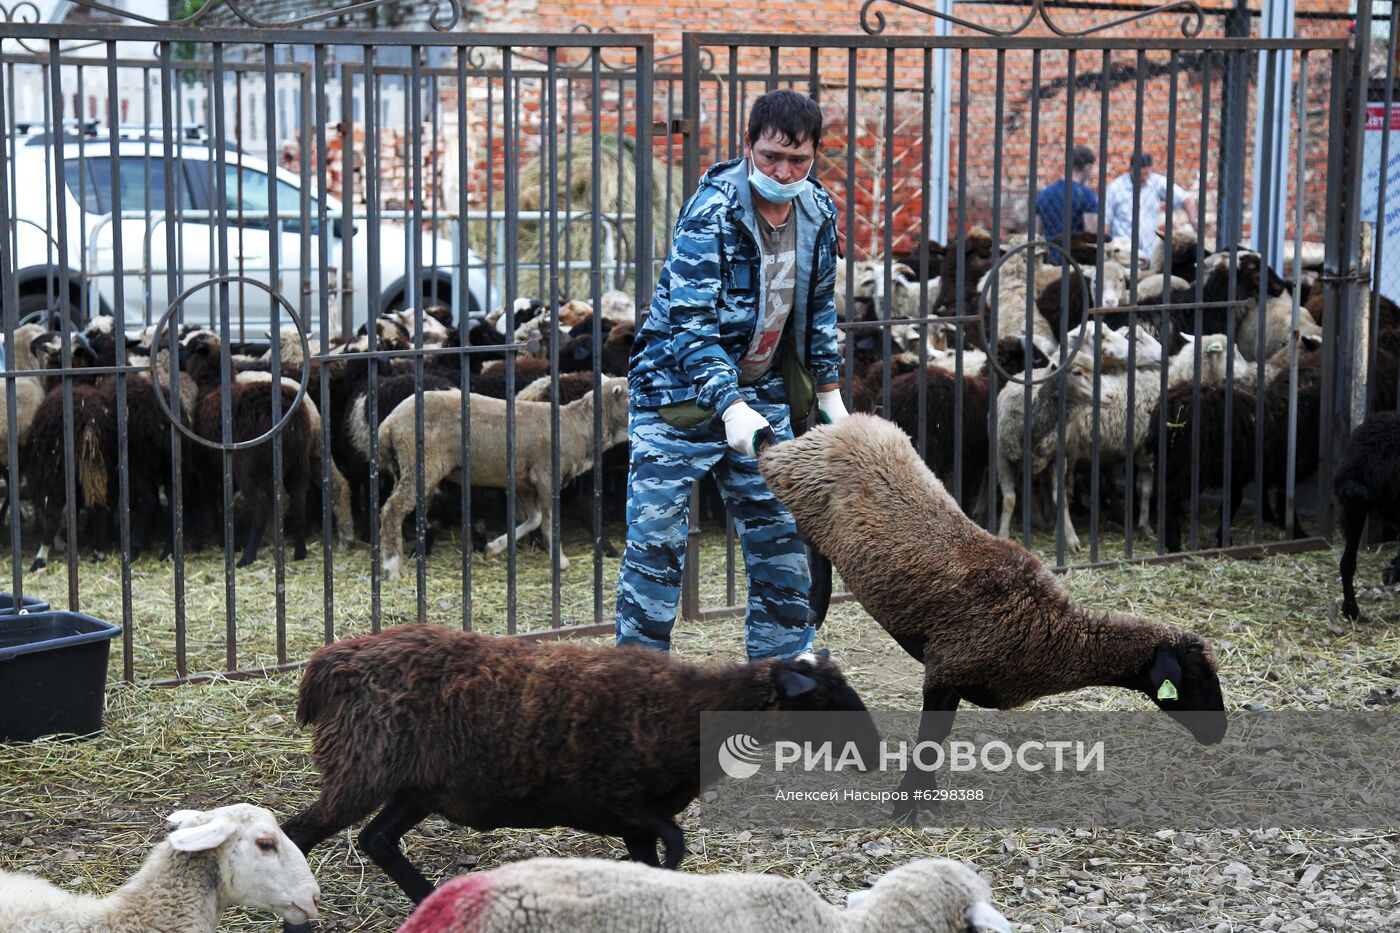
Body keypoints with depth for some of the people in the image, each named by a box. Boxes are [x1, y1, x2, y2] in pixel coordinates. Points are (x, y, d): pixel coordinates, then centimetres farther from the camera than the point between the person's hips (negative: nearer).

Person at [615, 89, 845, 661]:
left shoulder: (818, 212, -1)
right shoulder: (711, 212, -21)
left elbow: (818, 309, 14)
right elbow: (690, 322, -27)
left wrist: (829, 392, 15)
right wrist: (730, 406, -38)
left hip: (761, 393, 6)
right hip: (679, 396, -6)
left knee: (781, 530, 8)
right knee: (656, 539, -5)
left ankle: (782, 661, 20)